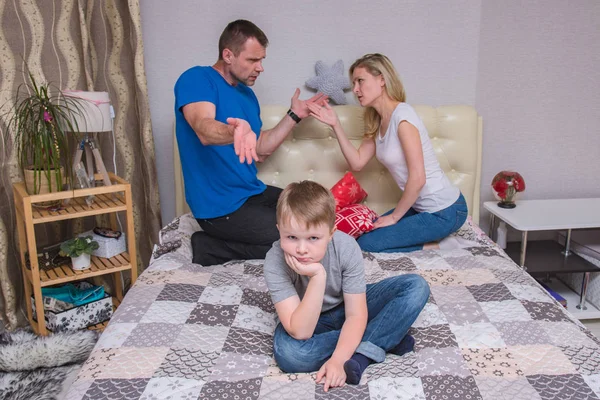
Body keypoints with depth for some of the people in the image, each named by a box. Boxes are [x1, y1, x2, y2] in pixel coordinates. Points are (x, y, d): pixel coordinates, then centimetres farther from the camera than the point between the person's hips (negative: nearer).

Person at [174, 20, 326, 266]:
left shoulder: (247, 95, 11)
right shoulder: (196, 79, -14)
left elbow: (260, 150, 13)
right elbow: (205, 130, -34)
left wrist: (294, 115, 7)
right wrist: (236, 131, -56)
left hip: (253, 193, 9)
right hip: (220, 206, -9)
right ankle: (211, 248, -2)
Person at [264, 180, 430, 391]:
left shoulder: (346, 247, -27)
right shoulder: (275, 262, -30)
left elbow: (356, 315, -21)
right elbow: (300, 333, -35)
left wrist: (338, 360, -34)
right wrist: (318, 277, -45)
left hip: (347, 308, 1)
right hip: (307, 320, -1)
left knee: (416, 287, -17)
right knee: (287, 352, -36)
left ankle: (359, 356, -23)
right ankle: (386, 338, -19)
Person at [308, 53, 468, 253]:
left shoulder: (402, 115, -21)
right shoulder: (378, 121, 6)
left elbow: (417, 178, -24)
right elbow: (357, 162, 5)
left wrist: (394, 216, -13)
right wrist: (335, 124, 0)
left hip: (444, 211, -9)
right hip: (420, 205, 9)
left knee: (366, 244, -7)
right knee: (366, 230, 15)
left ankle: (429, 247, 4)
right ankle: (426, 241, 16)